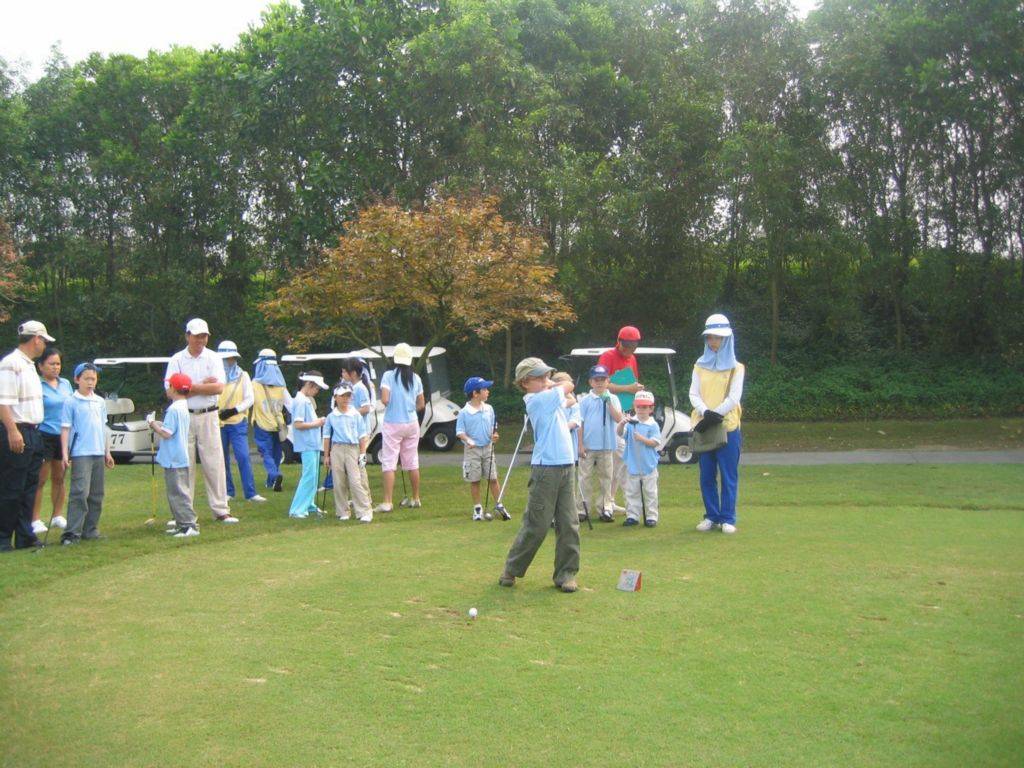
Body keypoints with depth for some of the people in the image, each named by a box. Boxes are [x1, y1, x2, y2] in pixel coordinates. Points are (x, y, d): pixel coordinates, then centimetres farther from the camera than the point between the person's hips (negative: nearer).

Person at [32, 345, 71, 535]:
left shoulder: (66, 384, 11)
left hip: (64, 436, 6)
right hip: (45, 436, -6)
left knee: (59, 478, 13)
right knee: (41, 479, -3)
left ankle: (58, 515, 23)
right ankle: (36, 519, 3)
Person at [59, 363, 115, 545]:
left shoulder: (100, 402, 13)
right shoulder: (71, 402, -3)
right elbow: (65, 429, -5)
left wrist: (107, 452, 19)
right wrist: (65, 454, -11)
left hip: (98, 454, 6)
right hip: (80, 454, -6)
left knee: (96, 495, 9)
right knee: (79, 493, -13)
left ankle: (90, 529, 18)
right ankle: (72, 533, -11)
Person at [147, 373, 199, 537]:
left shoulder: (174, 409, -18)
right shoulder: (183, 407, 13)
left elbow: (167, 433, -21)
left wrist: (153, 424, -7)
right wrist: (157, 424, 11)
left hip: (174, 460, -10)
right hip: (180, 458, 10)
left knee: (178, 493, -8)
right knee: (176, 493, 16)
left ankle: (190, 525, -9)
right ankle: (181, 524, 21)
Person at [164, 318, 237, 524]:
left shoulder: (213, 358, 4)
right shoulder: (177, 360, 3)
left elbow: (219, 387, -9)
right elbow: (170, 392, -8)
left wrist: (190, 387, -10)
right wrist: (203, 385, -9)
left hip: (208, 416, 0)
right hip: (184, 417, 0)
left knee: (214, 464, 0)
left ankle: (220, 510, 5)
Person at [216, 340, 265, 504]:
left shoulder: (243, 376, 5)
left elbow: (250, 399, 1)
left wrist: (234, 410, -13)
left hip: (238, 423, -1)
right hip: (218, 424, 1)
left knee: (243, 457, -9)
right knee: (222, 459, 7)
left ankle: (251, 493, -7)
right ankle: (228, 492, 18)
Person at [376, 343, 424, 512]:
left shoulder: (388, 376, -10)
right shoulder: (415, 378, 2)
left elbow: (384, 400, -19)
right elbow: (421, 404, 6)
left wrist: (393, 406, 2)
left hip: (393, 424, -4)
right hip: (412, 423, 4)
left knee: (388, 463, -1)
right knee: (412, 462, 14)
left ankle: (387, 502, -6)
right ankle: (416, 498, 22)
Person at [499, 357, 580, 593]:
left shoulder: (551, 397, 16)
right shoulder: (536, 400, -9)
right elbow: (567, 386, -1)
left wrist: (549, 385, 12)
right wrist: (553, 386, 15)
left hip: (566, 467, 7)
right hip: (546, 469, -7)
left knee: (569, 524, 5)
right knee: (536, 525, -1)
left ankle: (566, 574, 13)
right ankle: (511, 570, 14)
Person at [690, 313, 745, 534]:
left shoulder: (735, 367, 3)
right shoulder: (700, 365, 11)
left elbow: (734, 398, -6)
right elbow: (693, 394, 3)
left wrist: (715, 415, -16)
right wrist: (706, 413, -15)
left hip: (728, 427, -3)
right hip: (703, 427, 3)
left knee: (729, 475, -1)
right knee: (707, 476, 5)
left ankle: (727, 519, 5)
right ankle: (711, 516, 14)